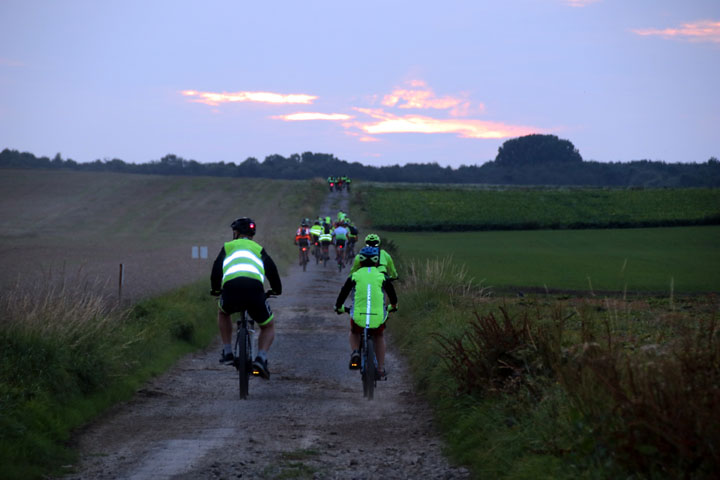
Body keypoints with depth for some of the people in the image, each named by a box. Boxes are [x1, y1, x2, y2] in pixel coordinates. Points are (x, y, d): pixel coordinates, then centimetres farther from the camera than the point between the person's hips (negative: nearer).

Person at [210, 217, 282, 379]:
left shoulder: (228, 247, 27)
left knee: (222, 312, 37)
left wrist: (215, 290, 45)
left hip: (231, 290, 0)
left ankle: (227, 352, 28)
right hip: (255, 291, 0)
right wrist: (276, 290, 44)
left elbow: (216, 271, 26)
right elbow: (271, 270, 25)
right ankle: (261, 358, -1)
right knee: (268, 326, 25)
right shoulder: (259, 249, 28)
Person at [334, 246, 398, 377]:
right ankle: (381, 368, 26)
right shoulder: (382, 277, 8)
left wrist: (338, 307, 32)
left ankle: (355, 353, 3)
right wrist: (393, 306, 43)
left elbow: (343, 293, 12)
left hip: (358, 317, -1)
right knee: (379, 337, 32)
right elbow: (392, 294, 22)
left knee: (354, 333, 33)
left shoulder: (354, 276, 6)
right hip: (378, 317, 1)